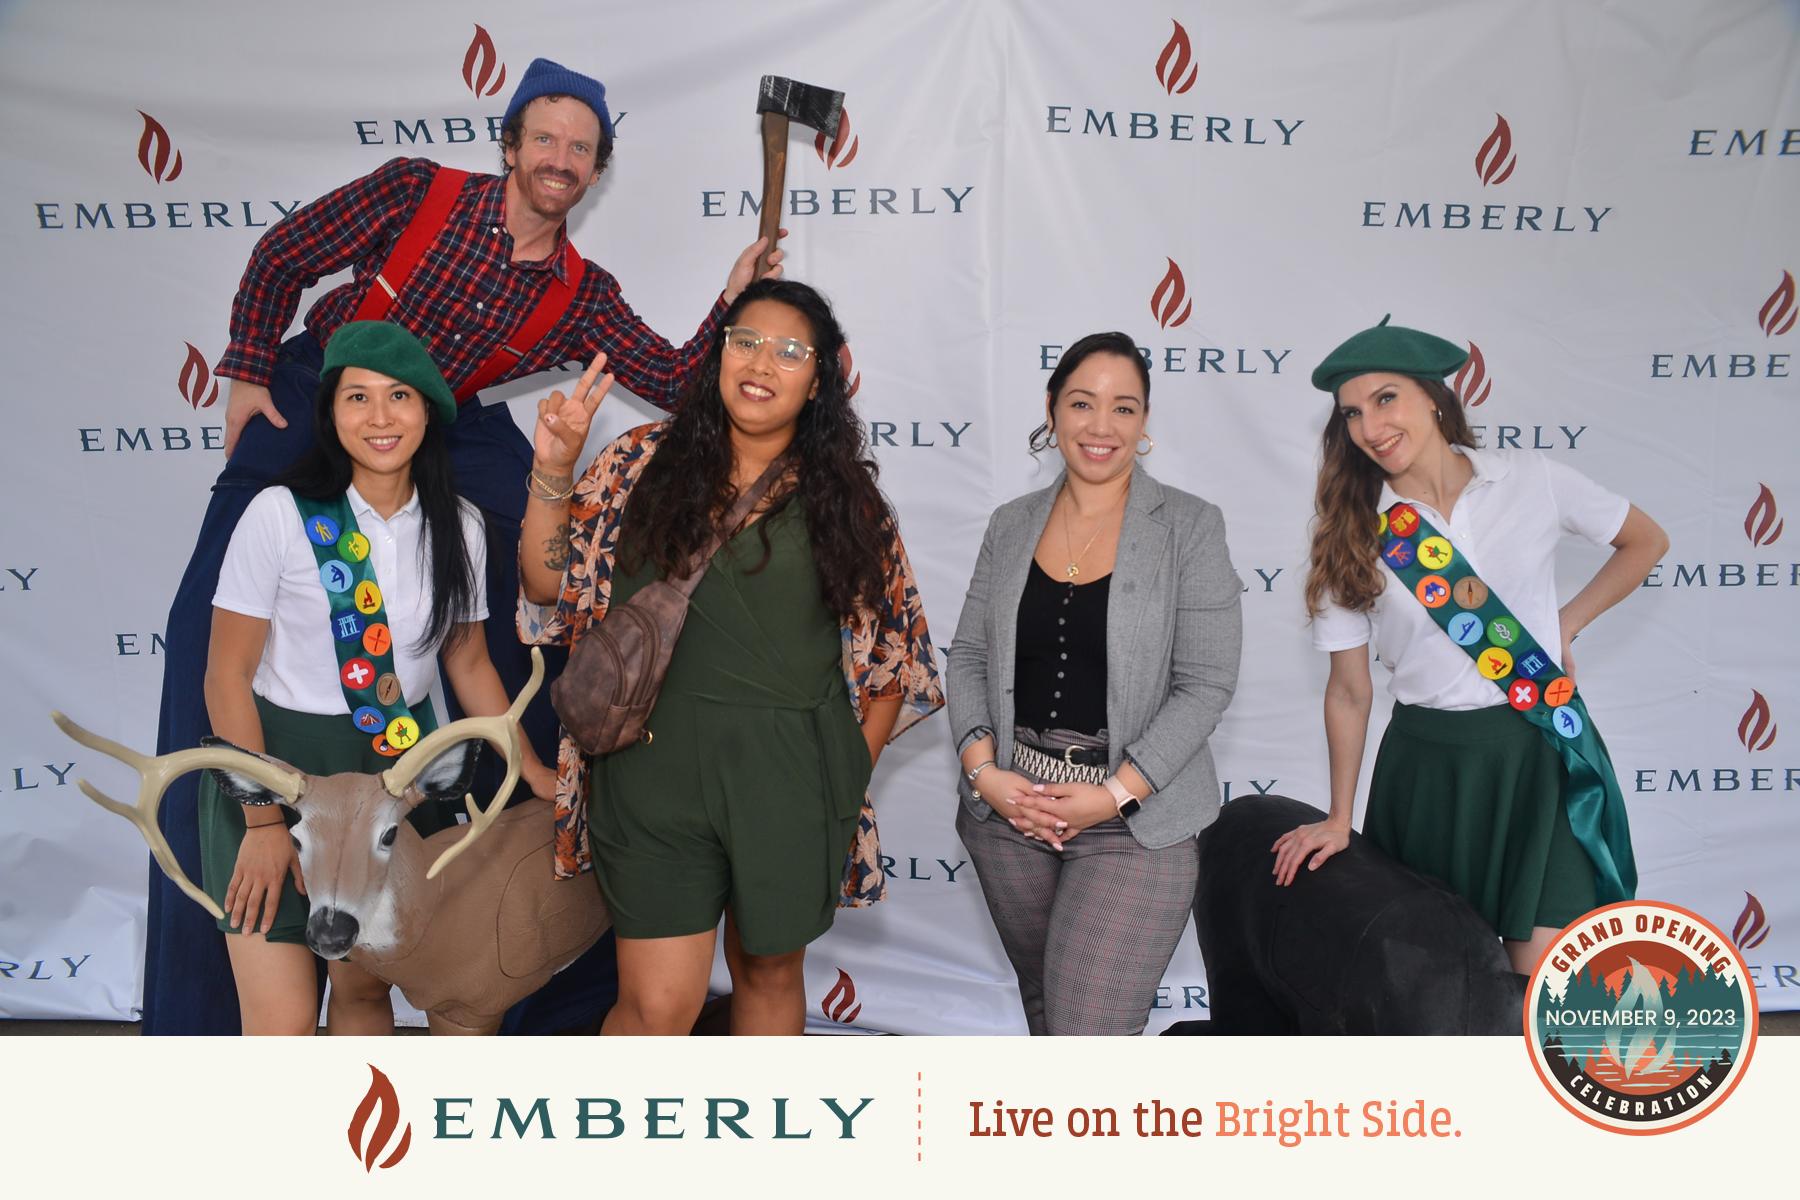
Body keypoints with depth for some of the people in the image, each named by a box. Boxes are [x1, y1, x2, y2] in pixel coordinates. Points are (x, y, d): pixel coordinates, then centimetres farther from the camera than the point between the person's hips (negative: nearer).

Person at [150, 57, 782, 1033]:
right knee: (213, 624, -9)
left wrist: (733, 303, -23)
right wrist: (249, 375, -1)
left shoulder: (582, 295, -7)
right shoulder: (418, 192, -14)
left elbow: (675, 381, -10)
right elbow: (282, 257, -3)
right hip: (307, 406, -2)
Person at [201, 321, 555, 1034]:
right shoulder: (281, 515, -13)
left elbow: (468, 663, 9)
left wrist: (536, 773, 6)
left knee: (365, 986, 13)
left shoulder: (458, 527, -1)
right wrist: (264, 820, -13)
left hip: (400, 767, 4)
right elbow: (227, 676, -10)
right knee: (283, 1022, -3)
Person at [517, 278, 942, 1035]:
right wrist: (551, 472, -10)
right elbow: (548, 586, 3)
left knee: (770, 970, 18)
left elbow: (891, 648, 8)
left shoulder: (846, 497, 4)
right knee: (659, 1002, -1)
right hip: (656, 769, -1)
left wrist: (851, 773, 3)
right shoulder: (644, 462, 3)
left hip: (793, 780, 2)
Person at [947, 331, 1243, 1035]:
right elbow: (969, 657, 7)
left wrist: (1116, 793, -16)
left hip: (1135, 824, -4)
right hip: (1009, 812, 4)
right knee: (1042, 1007, 21)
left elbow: (1206, 683, -10)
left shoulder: (1190, 527, -5)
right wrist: (983, 769, -8)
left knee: (1088, 1029, -11)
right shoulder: (1011, 526, 7)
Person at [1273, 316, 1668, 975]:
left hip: (1541, 753, 0)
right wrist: (1339, 819, 5)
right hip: (1425, 764, 1)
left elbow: (1645, 541, 14)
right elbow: (1349, 688, 3)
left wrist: (1565, 623, 2)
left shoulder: (1530, 479, -2)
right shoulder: (1353, 531, -1)